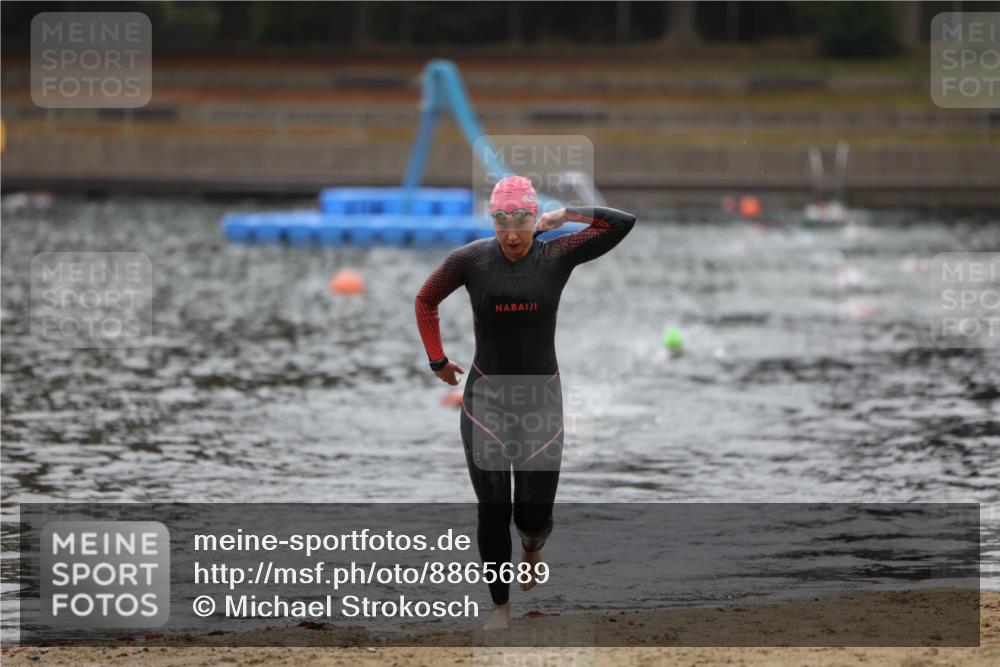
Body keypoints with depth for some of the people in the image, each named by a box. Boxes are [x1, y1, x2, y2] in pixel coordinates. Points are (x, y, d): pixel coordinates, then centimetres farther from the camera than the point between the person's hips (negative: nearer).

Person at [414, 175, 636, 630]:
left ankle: (532, 547, 40)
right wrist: (437, 360, 8)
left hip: (541, 401, 0)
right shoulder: (471, 259, -7)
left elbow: (622, 223, -14)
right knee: (492, 510, -1)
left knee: (534, 515, 2)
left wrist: (561, 216, -10)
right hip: (485, 400, 0)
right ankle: (500, 606, 15)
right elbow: (426, 301, 9)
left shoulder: (556, 256, -8)